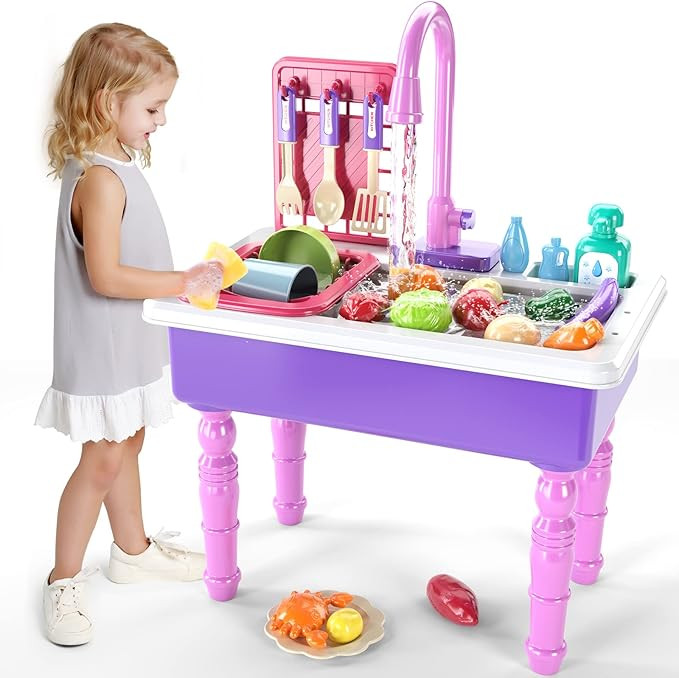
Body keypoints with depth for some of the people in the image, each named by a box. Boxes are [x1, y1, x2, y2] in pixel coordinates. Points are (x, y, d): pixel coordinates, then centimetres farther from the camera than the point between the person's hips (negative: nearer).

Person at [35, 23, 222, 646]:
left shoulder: (116, 164, 6)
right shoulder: (101, 179, -25)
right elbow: (106, 276, -30)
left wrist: (179, 280, 14)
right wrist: (184, 283, -24)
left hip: (130, 343, 10)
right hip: (102, 349, -10)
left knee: (126, 446, 21)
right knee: (102, 461, 0)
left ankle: (133, 549, 39)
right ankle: (64, 581, 15)